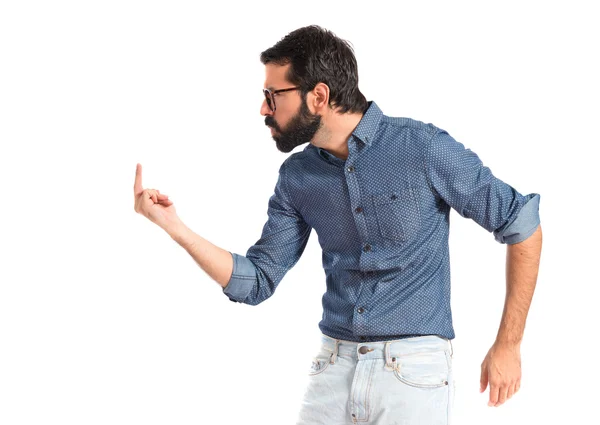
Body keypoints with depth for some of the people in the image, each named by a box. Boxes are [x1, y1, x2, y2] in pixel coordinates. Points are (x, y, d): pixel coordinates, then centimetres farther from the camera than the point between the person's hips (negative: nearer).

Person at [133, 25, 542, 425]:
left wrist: (508, 346, -5)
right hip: (333, 367, 5)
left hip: (414, 369, -5)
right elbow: (256, 282, 7)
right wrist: (174, 226, -4)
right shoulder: (297, 177, 4)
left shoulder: (423, 147, -12)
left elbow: (522, 225, -6)